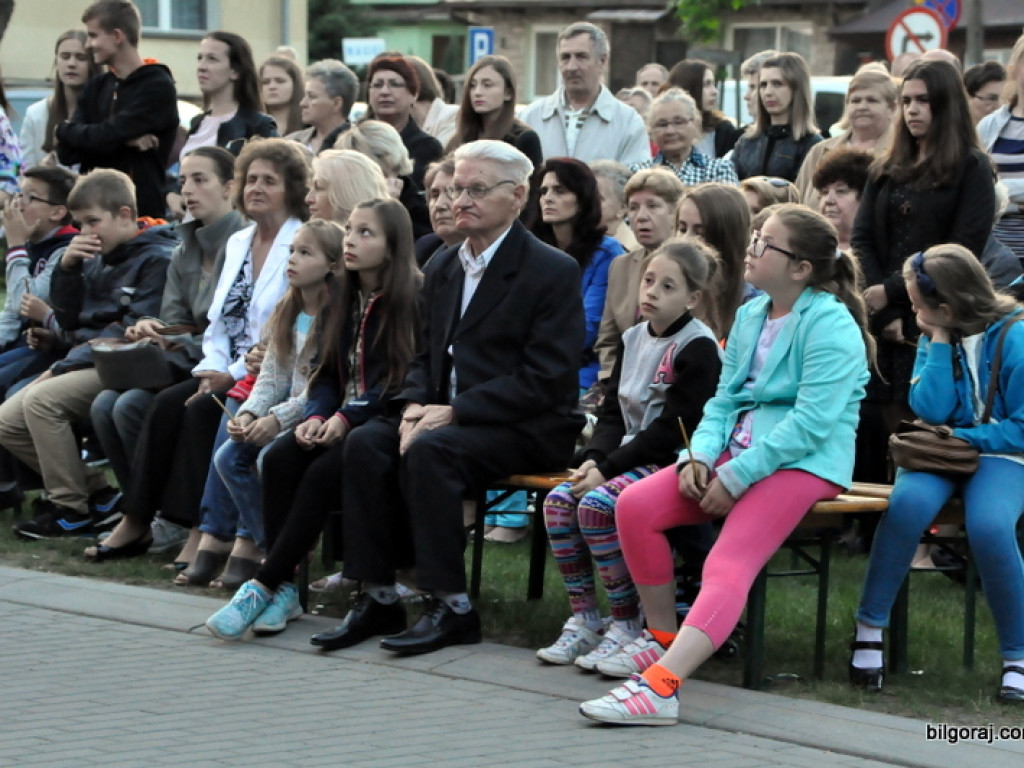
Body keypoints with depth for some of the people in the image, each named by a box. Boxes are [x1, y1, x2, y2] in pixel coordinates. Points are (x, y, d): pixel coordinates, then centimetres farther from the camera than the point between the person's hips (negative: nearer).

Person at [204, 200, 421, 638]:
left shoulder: (410, 298, -7)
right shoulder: (346, 296, 15)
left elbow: (405, 380, -13)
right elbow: (329, 372, 15)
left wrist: (348, 417, -19)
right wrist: (316, 415, -5)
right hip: (340, 419, 6)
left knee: (322, 472, -30)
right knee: (279, 459, -22)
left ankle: (265, 587, -27)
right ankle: (285, 587, -24)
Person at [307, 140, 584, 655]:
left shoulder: (553, 271, -7)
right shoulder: (442, 267, 16)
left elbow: (544, 380, -14)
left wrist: (454, 412, -19)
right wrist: (414, 407, -6)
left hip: (529, 429, -7)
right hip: (444, 416, 7)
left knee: (429, 451, -32)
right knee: (365, 443, -19)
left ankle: (451, 607, -26)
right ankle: (377, 597, -16)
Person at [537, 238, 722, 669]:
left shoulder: (698, 347, -12)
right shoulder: (634, 339, 13)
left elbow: (672, 427, -17)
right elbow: (612, 411, 14)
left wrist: (609, 467, -19)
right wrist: (595, 458, -6)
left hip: (673, 463, -8)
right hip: (631, 458, 8)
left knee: (597, 505, -28)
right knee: (559, 501, -12)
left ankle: (627, 626, -18)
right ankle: (583, 620, -3)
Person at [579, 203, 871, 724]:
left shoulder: (830, 325, -12)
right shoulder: (750, 316, 15)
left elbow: (813, 422, -20)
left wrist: (734, 477, -20)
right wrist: (699, 455, -5)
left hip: (805, 462, -8)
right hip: (739, 449, 8)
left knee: (728, 566, -28)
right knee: (634, 505, -9)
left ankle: (659, 687, -45)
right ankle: (662, 639, 4)